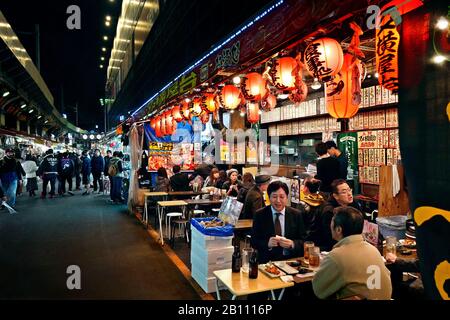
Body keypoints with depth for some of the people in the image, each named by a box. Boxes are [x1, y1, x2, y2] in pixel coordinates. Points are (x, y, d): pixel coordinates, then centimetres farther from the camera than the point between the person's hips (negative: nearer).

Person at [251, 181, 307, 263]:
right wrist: (267, 243, -19)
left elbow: (304, 241, 4)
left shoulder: (297, 215, 3)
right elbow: (253, 242, 0)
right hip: (266, 261, -1)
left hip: (291, 261, 2)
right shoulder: (259, 215, 0)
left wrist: (292, 244, -16)